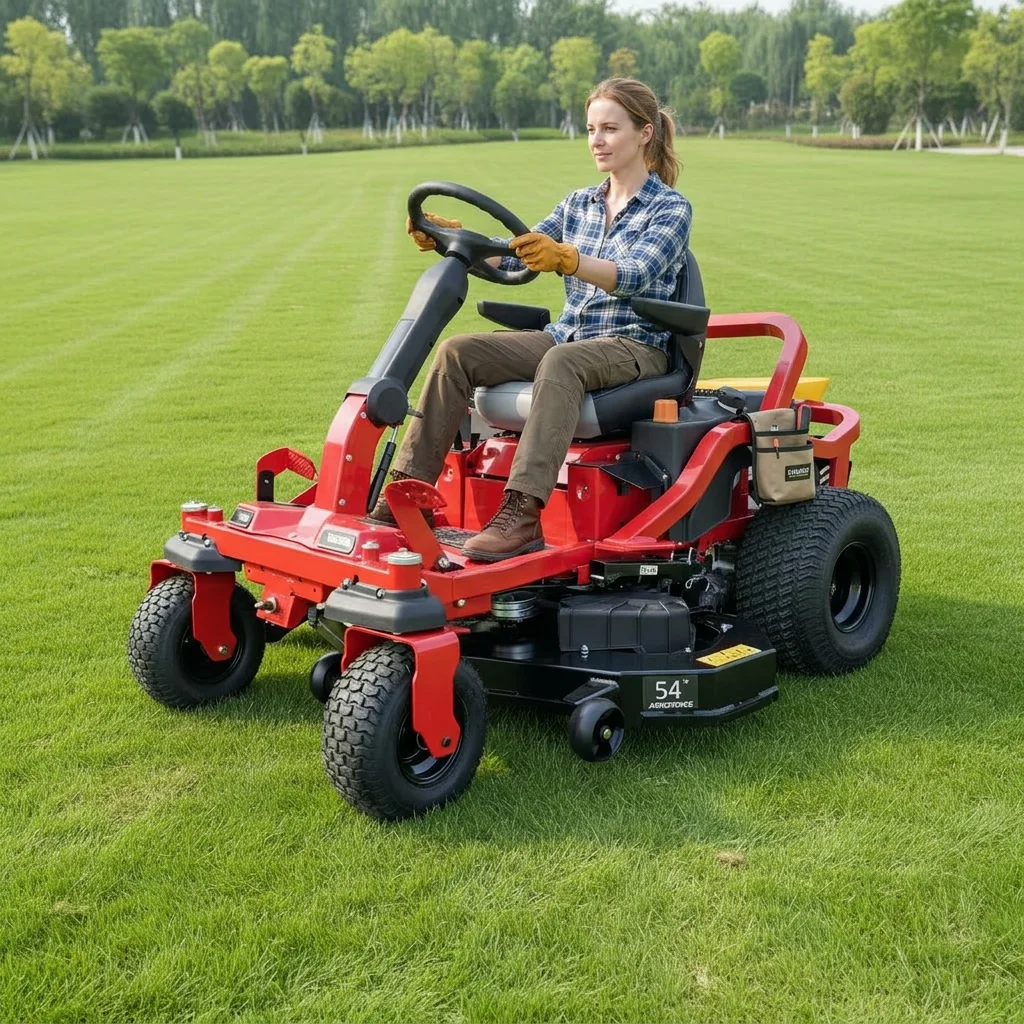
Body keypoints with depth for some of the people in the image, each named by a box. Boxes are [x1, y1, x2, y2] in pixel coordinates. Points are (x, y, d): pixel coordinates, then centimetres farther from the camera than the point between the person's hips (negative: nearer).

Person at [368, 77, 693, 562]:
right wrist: (451, 237, -12)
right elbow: (515, 257, 5)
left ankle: (521, 513, -48)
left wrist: (564, 258, -39)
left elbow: (634, 276, -21)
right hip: (568, 336, 6)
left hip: (636, 346, -6)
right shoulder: (578, 203, 17)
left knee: (560, 361, -39)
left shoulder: (670, 208, -2)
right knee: (458, 351, -17)